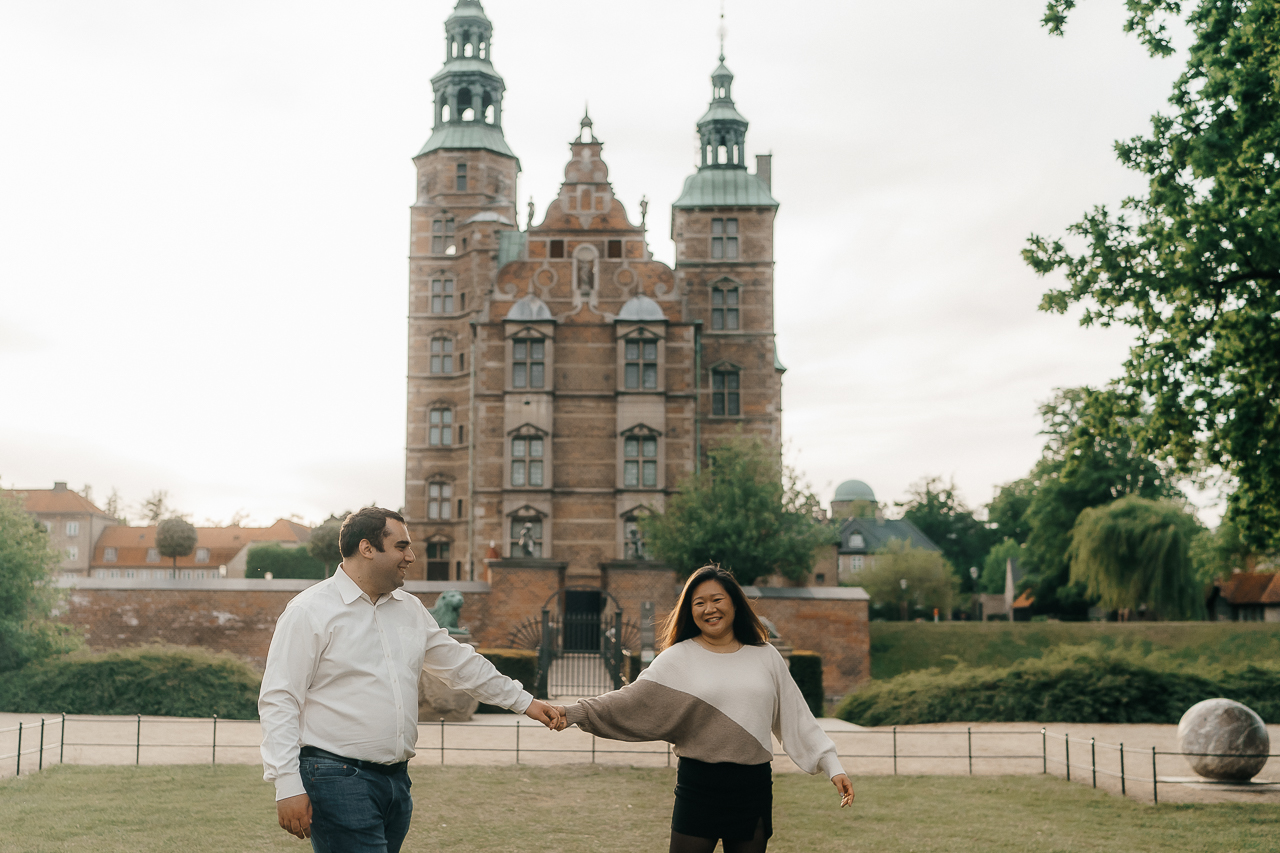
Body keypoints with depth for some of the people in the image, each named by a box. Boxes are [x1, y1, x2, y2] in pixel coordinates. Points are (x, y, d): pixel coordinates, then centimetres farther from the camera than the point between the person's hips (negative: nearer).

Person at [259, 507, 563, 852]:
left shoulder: (410, 610, 15)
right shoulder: (310, 611, -6)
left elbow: (459, 663, 25)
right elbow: (279, 701, -9)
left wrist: (524, 702, 26)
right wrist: (287, 785, -15)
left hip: (396, 780, 7)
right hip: (338, 780, -7)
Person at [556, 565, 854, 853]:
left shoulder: (765, 656, 8)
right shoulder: (678, 658, 1)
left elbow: (796, 717, 11)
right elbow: (633, 700, -5)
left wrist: (832, 766, 7)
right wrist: (573, 713, -16)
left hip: (754, 788, 2)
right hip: (698, 786, -2)